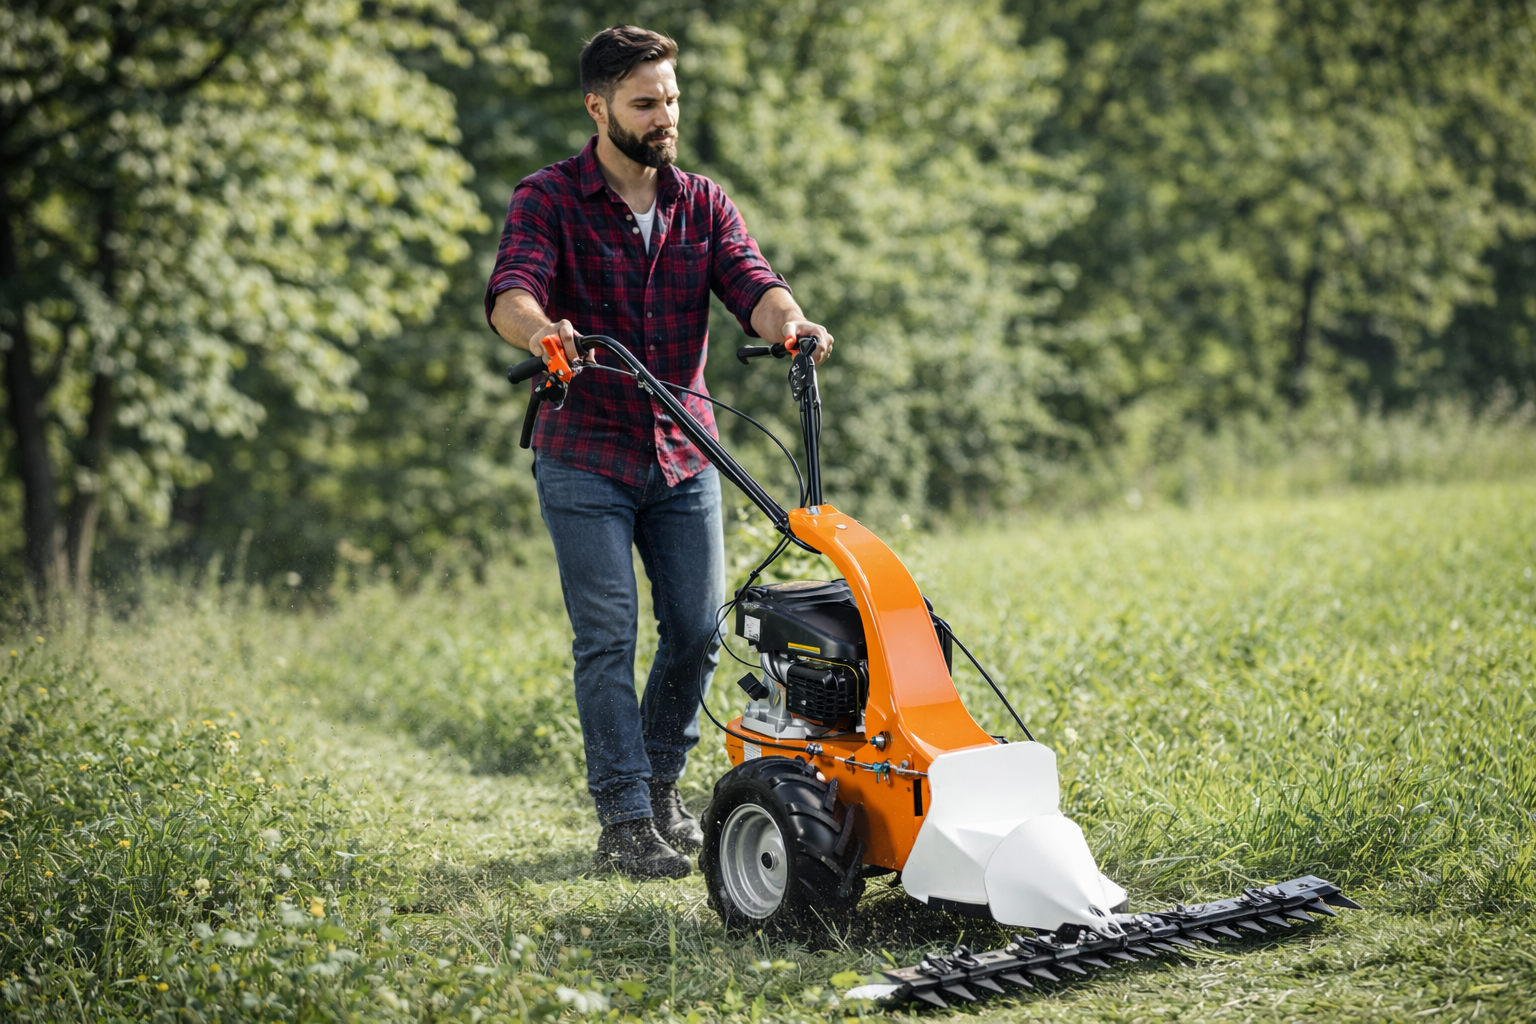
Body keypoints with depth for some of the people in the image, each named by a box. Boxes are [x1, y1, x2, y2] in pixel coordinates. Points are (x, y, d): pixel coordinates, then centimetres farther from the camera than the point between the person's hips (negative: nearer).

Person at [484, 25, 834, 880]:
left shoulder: (703, 203, 8)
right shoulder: (550, 200, -5)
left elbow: (750, 281, -7)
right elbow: (511, 293, -20)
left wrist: (787, 320, -30)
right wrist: (539, 329, -44)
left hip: (684, 455, 4)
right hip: (585, 459, -4)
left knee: (699, 629, 5)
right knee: (608, 639, -6)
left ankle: (662, 782, 27)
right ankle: (626, 822, -1)